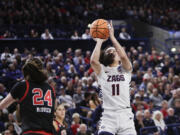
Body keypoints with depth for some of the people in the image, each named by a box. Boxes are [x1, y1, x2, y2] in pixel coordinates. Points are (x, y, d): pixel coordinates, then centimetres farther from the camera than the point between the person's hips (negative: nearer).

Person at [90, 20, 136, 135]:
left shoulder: (125, 69, 10)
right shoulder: (102, 71, 10)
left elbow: (123, 56, -12)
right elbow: (93, 61, -11)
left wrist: (112, 37, -6)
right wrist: (99, 41, 1)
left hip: (125, 115, 1)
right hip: (108, 116, 0)